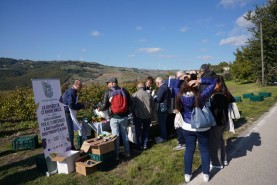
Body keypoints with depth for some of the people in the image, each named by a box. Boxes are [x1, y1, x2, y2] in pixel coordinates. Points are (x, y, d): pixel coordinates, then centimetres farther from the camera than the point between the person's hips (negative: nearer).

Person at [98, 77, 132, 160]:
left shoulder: (108, 92, -7)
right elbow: (130, 103, 3)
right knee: (124, 134, 16)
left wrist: (99, 109, 11)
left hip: (114, 117, -3)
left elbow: (105, 105, -9)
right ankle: (127, 152, 26)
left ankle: (116, 155, 15)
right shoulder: (124, 90, 1)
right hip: (124, 117, 3)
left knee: (115, 136, 7)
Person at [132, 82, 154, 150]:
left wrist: (134, 114, 8)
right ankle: (145, 145, 20)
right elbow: (152, 105, 10)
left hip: (138, 116, -3)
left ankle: (139, 146, 14)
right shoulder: (149, 95, 3)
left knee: (138, 131, 10)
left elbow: (132, 106, -5)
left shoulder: (134, 95, -7)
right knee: (146, 130, 17)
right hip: (148, 115, 3)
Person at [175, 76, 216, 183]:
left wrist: (182, 80, -5)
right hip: (203, 128, -2)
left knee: (189, 150, 14)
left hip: (187, 128, 2)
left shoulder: (180, 97, -14)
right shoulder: (201, 96, -20)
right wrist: (199, 81, -22)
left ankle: (187, 174, 24)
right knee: (204, 150, 15)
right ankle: (206, 174, 27)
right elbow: (213, 82, -13)